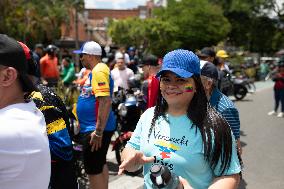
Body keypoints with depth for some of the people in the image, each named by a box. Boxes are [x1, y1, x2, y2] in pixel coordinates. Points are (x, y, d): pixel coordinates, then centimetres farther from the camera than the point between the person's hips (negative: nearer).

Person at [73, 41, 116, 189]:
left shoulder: (99, 71, -17)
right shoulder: (96, 70, 13)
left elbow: (106, 101, -26)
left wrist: (98, 132, -26)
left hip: (95, 129, -10)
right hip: (94, 127, 10)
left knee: (93, 170, -2)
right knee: (100, 166, 21)